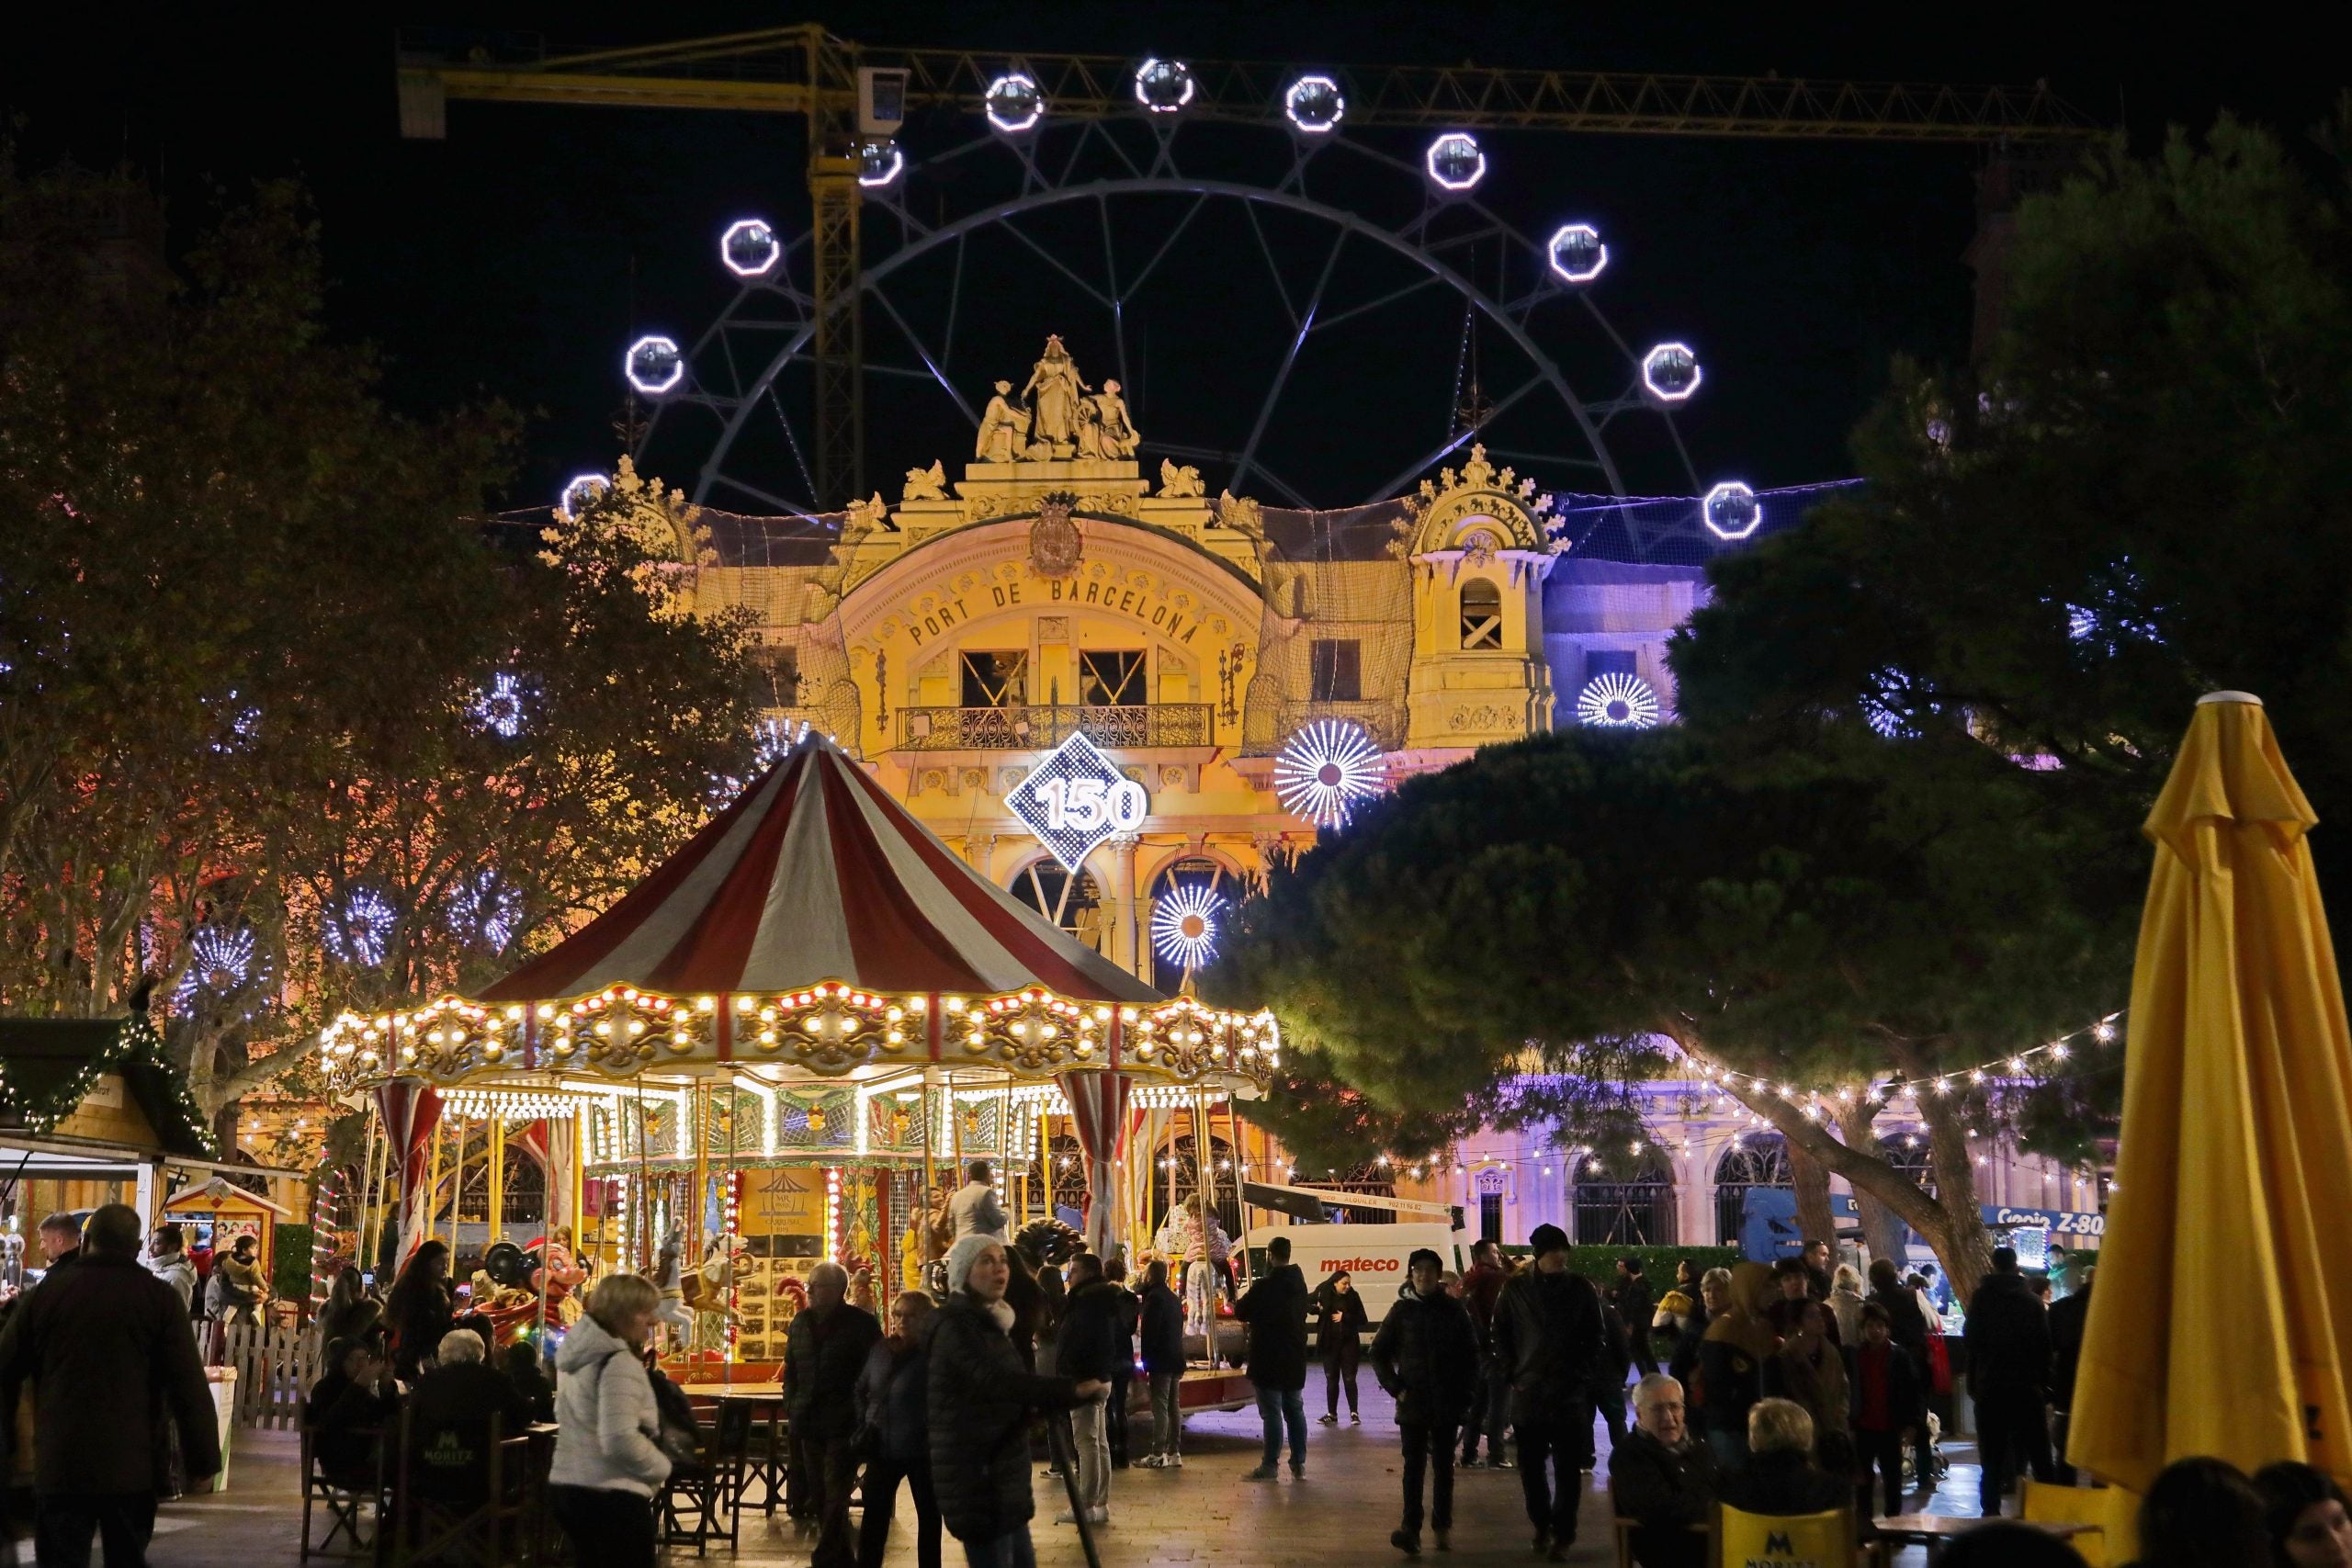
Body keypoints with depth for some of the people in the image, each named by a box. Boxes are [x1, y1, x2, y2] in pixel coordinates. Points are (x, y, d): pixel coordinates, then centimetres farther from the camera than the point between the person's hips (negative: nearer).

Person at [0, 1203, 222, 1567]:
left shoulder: (45, 1293, 2)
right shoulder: (159, 1298, -2)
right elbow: (189, 1385, -6)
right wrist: (202, 1459, -1)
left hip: (60, 1463, 0)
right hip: (133, 1465, 0)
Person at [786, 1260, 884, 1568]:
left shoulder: (861, 1324, -6)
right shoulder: (801, 1321, 10)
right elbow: (791, 1369, 18)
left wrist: (863, 1419, -11)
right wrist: (791, 1405, 7)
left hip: (843, 1424, -6)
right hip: (811, 1422, 6)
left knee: (835, 1495, -10)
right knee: (819, 1494, 11)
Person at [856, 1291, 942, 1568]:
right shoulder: (880, 1349, 2)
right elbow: (861, 1389, 14)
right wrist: (864, 1425, 5)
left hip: (921, 1450, -4)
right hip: (882, 1448, 4)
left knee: (929, 1515, 10)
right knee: (873, 1517, 8)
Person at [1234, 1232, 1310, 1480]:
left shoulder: (1265, 1287, -18)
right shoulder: (1299, 1284, 7)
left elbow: (1241, 1312, -10)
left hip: (1269, 1362, -7)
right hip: (1294, 1362, 7)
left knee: (1272, 1413, -4)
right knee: (1295, 1410, 13)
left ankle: (1270, 1465, -3)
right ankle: (1299, 1462, 14)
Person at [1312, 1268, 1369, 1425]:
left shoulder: (1353, 1297, -3)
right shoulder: (1324, 1295, -2)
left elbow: (1363, 1321, -2)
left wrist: (1345, 1317, -14)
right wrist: (1316, 1308, -14)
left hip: (1349, 1344, -1)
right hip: (1330, 1344, 1)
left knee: (1349, 1379, 0)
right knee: (1331, 1380, 8)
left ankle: (1354, 1413, 7)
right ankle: (1331, 1414, 15)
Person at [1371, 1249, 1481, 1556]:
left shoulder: (1454, 1310, 1)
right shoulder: (1402, 1311, 1)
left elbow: (1471, 1355, 4)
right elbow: (1379, 1353, 6)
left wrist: (1466, 1395, -2)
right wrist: (1395, 1389, -4)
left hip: (1447, 1403, 1)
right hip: (1413, 1403, -1)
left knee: (1443, 1466, 8)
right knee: (1414, 1466, -5)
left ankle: (1442, 1527, 15)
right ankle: (1411, 1528, -11)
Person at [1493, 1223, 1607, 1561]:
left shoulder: (1581, 1289, 1)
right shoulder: (1515, 1289, 2)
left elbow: (1594, 1337, 7)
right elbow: (1501, 1334, 9)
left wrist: (1585, 1375, -1)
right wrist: (1512, 1373, 2)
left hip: (1571, 1391, -1)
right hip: (1528, 1391, 1)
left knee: (1568, 1467, -2)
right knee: (1531, 1466, 8)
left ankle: (1562, 1533, 4)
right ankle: (1542, 1525, 24)